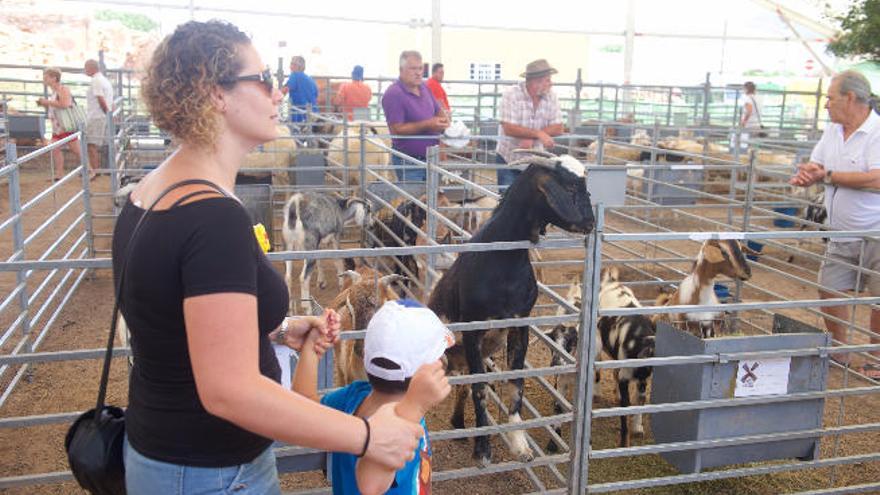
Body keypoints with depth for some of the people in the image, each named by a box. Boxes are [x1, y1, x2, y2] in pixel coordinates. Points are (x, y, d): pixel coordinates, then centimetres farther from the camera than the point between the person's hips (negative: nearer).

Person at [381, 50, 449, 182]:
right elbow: (397, 129, -21)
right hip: (408, 163, -7)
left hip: (430, 159, 8)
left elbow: (438, 110, 21)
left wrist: (444, 119, -4)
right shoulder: (393, 94, -15)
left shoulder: (424, 88, 10)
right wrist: (427, 125, -23)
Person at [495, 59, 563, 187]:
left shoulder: (551, 97, -2)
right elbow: (509, 129, -23)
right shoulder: (511, 95, -14)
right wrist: (538, 133, -29)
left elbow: (558, 128, -7)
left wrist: (531, 137, -21)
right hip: (508, 159, -3)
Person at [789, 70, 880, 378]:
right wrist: (806, 175, -10)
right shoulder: (833, 131, 8)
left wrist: (828, 176, -21)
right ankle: (840, 352, 26)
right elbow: (816, 166, 15)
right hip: (842, 235, 7)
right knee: (829, 290, 9)